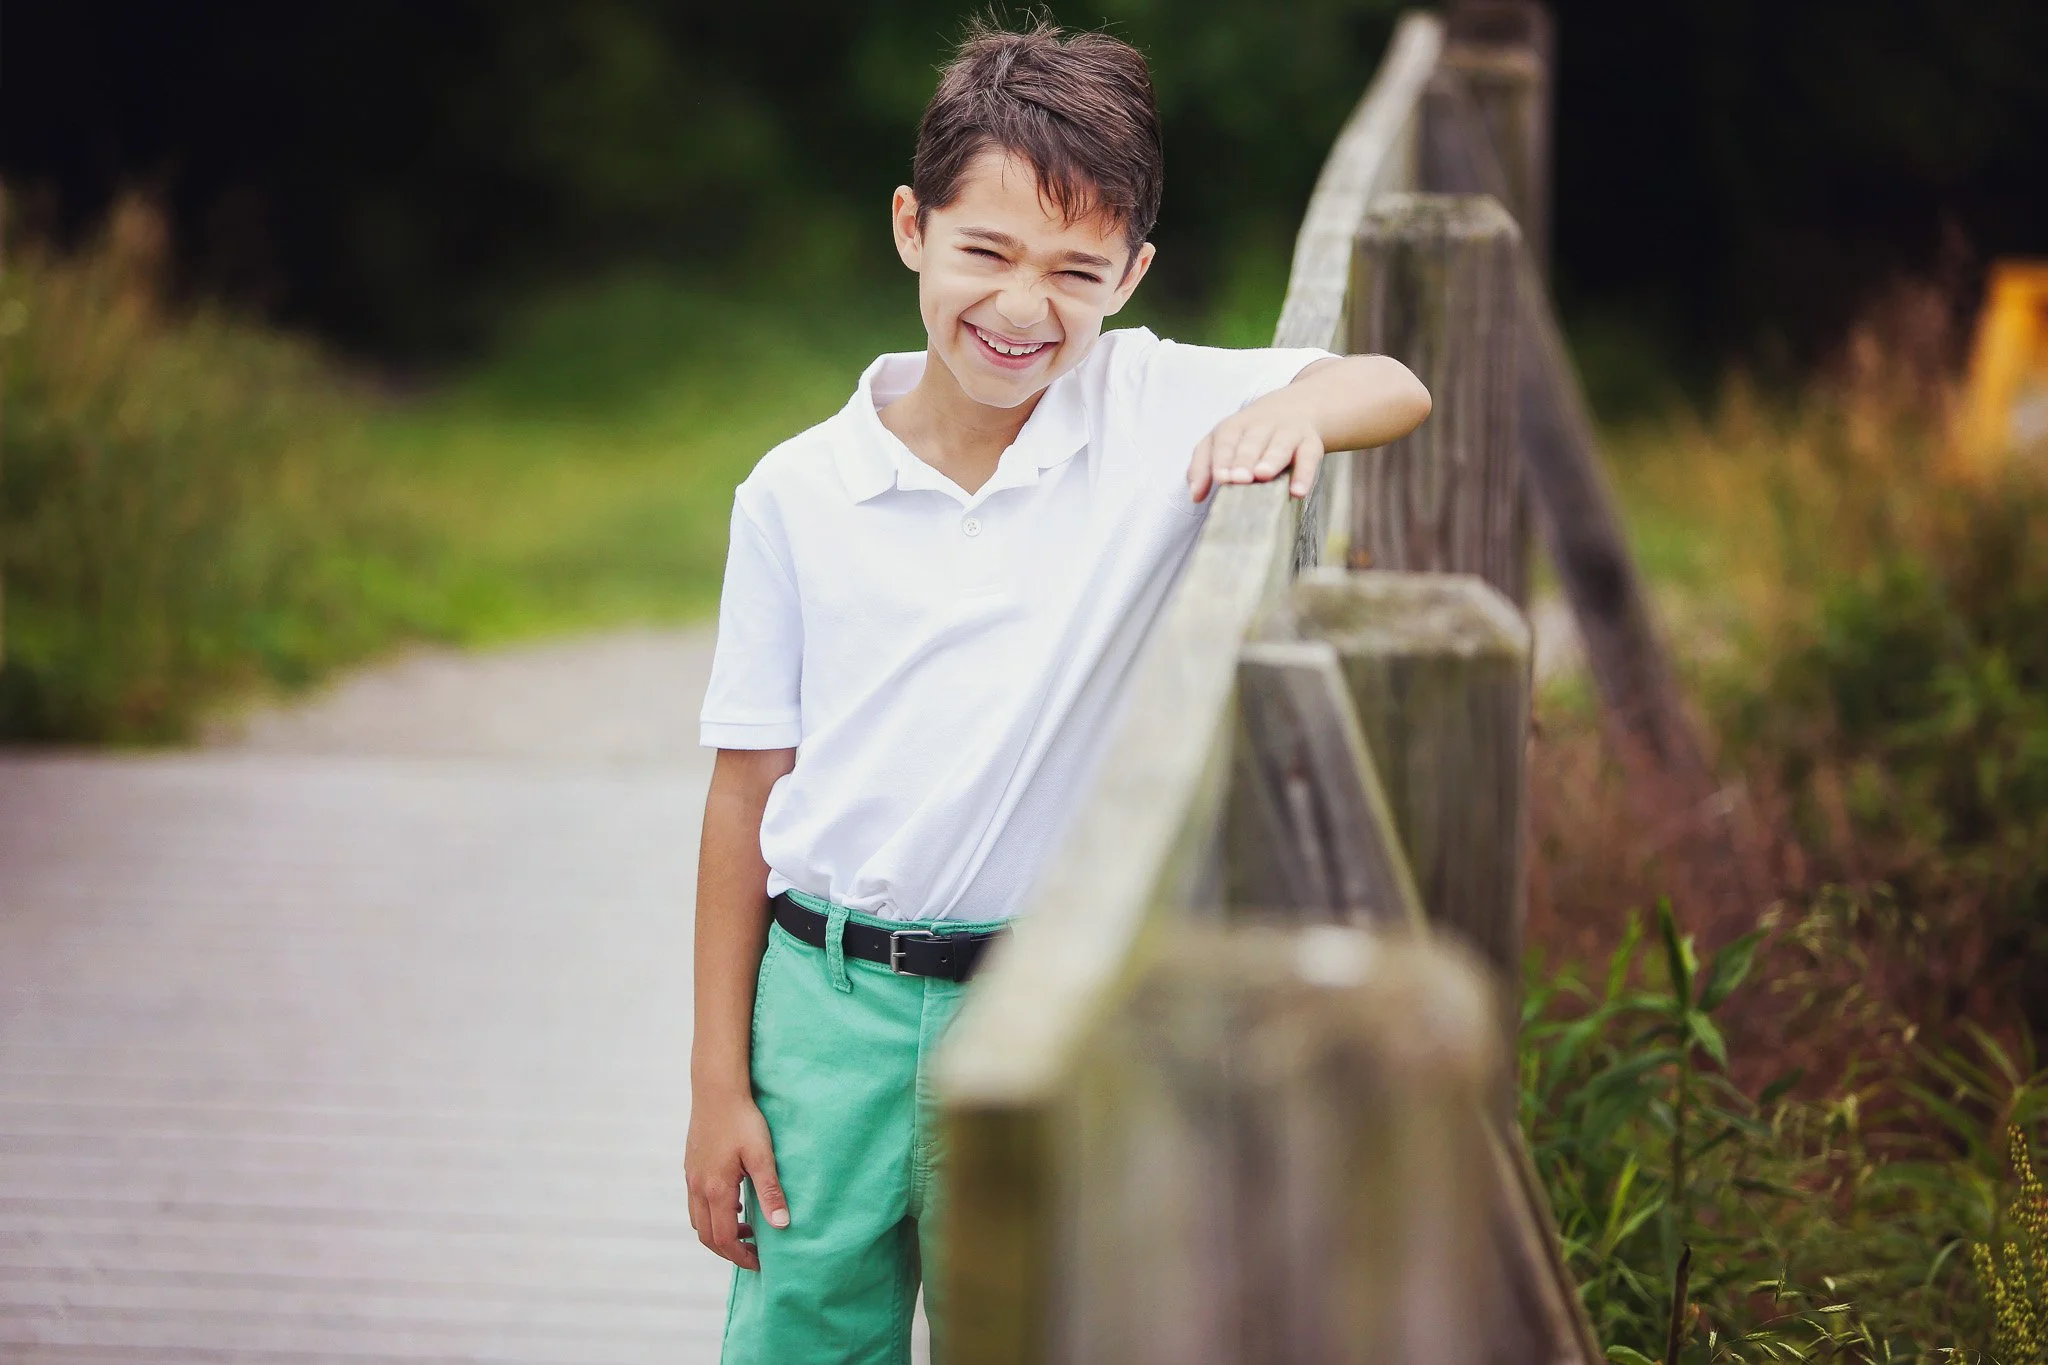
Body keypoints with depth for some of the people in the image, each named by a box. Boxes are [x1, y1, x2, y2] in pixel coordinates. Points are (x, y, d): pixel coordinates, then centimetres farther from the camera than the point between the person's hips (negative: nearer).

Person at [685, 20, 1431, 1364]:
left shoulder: (1152, 411, -2)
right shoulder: (798, 494, -2)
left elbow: (1397, 392, -11)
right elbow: (749, 788, 1)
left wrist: (1298, 406, -35)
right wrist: (718, 1082, 2)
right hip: (828, 1002, 0)